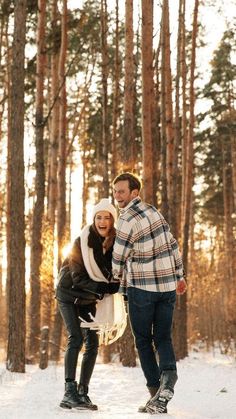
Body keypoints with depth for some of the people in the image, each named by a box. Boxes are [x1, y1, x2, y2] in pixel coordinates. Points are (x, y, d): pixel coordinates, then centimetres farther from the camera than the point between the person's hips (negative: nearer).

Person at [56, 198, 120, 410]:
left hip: (88, 299, 5)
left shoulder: (115, 243, -12)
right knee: (76, 338, -19)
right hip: (69, 294, -5)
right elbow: (78, 278, -23)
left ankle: (83, 392, 4)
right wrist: (103, 288, -34)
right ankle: (69, 392, -22)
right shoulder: (82, 242, -23)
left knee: (92, 343, -2)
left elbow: (115, 274, -1)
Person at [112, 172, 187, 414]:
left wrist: (118, 280, 12)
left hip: (141, 286, -6)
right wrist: (179, 275, 21)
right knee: (163, 338, 9)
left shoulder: (128, 220, -15)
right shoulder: (152, 211, 7)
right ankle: (168, 376, -18)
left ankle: (156, 393, 1)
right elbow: (172, 245, 12)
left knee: (143, 341, 6)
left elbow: (118, 259, -8)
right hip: (167, 285, 6)